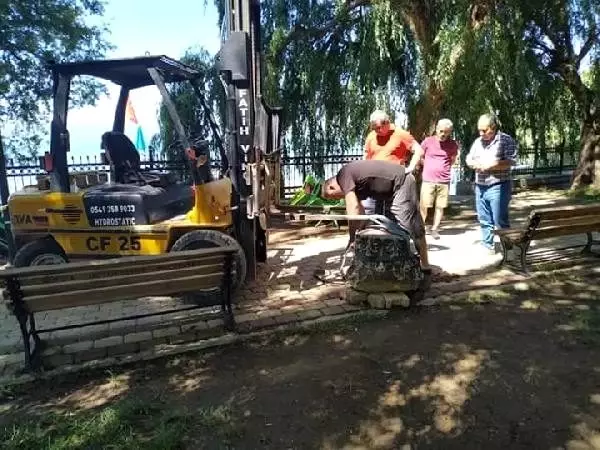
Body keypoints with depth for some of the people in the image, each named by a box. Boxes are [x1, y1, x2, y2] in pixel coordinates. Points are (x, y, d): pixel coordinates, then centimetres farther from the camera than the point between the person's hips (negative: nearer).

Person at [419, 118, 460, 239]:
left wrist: (442, 167, 10)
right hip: (428, 180, -2)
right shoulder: (428, 141, -3)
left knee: (440, 207, 6)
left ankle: (434, 229, 17)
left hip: (444, 181, 2)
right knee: (424, 206, -2)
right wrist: (430, 167, 8)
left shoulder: (453, 145, 3)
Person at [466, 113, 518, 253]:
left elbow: (511, 161, -14)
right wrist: (475, 164, -7)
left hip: (498, 187, -6)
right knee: (484, 220, 11)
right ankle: (487, 245, 21)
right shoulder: (478, 142, 12)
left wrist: (489, 165, -17)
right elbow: (468, 159, 15)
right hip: (480, 187, 6)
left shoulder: (506, 140, -6)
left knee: (500, 220, -5)